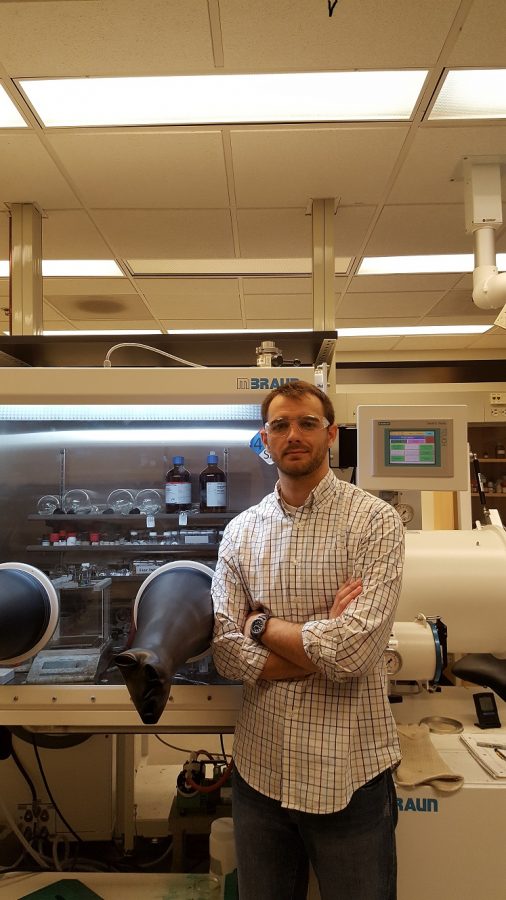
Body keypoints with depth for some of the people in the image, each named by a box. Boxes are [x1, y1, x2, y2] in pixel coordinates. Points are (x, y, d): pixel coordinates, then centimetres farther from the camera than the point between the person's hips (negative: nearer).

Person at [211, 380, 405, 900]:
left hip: (348, 773, -3)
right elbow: (228, 652, -7)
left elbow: (353, 650, -21)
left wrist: (262, 624, -10)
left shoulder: (375, 522, -11)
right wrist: (323, 644, -16)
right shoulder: (241, 532, 1)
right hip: (260, 767, 4)